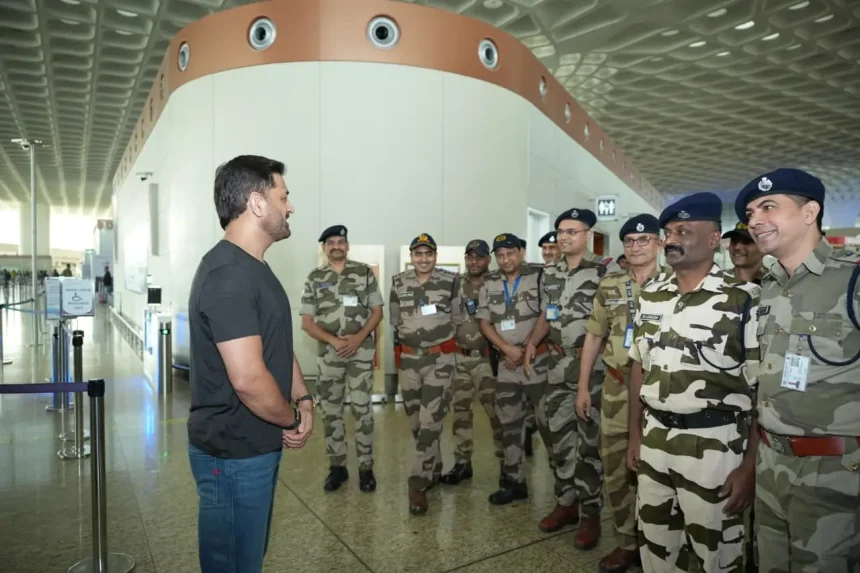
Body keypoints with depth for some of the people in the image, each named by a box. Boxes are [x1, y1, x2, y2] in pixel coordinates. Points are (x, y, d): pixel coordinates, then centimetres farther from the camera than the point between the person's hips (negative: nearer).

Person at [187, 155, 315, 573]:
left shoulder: (254, 268, 8)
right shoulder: (228, 274, -25)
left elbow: (279, 346, 15)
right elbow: (248, 379, -31)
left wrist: (303, 399, 2)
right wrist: (293, 419, -13)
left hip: (257, 446, 9)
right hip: (234, 454, -9)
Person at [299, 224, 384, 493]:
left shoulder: (364, 272, 2)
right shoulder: (315, 278, 4)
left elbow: (377, 311, 2)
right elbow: (307, 322, 1)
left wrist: (359, 337, -13)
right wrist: (335, 341, -13)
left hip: (361, 351, -2)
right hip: (328, 353, 2)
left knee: (362, 409, 0)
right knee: (331, 411, 8)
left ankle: (366, 467, 12)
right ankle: (337, 466, 21)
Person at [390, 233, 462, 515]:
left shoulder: (450, 281, -5)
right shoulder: (398, 283, 2)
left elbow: (457, 318, 4)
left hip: (441, 358, -3)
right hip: (409, 359, 4)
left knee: (430, 422, -7)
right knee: (416, 422, 12)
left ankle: (418, 485, -1)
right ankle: (434, 470, 32)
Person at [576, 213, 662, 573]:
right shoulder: (609, 286, 6)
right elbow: (594, 337, 9)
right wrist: (583, 386, 6)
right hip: (616, 389, 4)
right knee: (616, 469, 10)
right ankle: (626, 542, 28)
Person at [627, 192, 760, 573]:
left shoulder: (744, 300, -11)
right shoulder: (649, 296, 5)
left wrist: (751, 465, -13)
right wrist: (635, 435, 11)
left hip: (715, 448, -5)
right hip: (654, 442, 5)